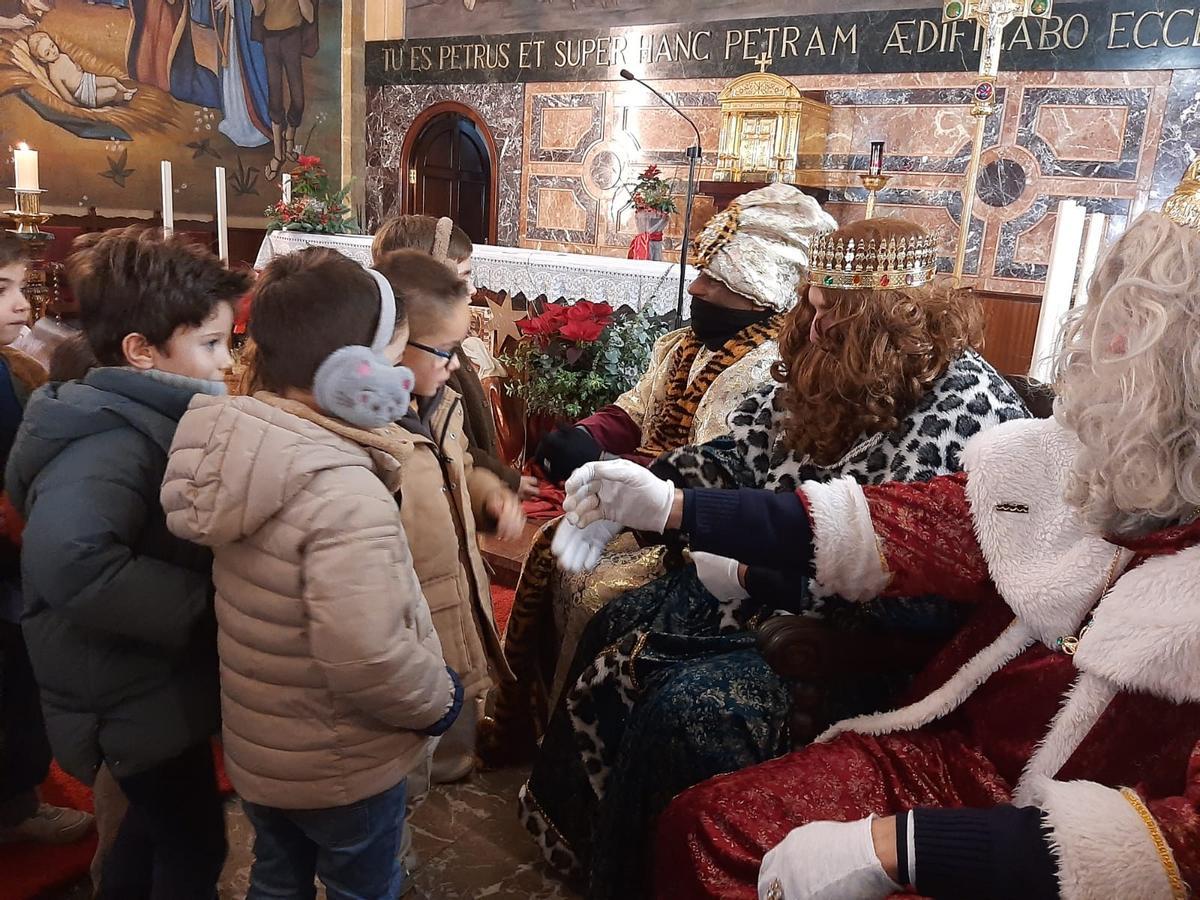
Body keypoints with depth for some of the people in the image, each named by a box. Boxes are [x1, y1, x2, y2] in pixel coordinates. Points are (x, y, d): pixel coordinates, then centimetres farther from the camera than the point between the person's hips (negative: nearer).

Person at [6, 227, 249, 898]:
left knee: (159, 823, 28)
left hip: (152, 678, 9)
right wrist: (200, 603, -35)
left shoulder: (149, 421, 5)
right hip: (141, 696, -9)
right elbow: (67, 558, -46)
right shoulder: (111, 444, -28)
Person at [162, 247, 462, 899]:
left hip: (254, 745, 7)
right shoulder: (345, 493, -34)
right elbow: (368, 659, -36)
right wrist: (439, 700, -17)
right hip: (339, 768, -7)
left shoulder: (240, 443, -8)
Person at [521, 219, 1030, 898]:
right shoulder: (832, 376, 1)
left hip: (867, 650, -8)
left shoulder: (962, 408, -24)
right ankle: (575, 836, 26)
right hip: (771, 596, 9)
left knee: (683, 708, -23)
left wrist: (754, 574, -28)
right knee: (614, 632, 5)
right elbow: (735, 459, 7)